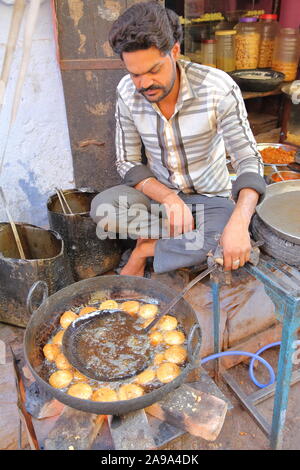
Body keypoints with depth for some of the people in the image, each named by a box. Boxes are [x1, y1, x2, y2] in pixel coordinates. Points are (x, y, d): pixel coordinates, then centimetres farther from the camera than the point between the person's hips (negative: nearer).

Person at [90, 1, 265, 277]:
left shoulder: (218, 88, -22)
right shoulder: (127, 92, -12)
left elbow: (249, 161, -21)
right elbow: (128, 163, -7)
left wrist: (239, 223, -39)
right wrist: (168, 198, -26)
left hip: (210, 198, -1)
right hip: (159, 193, 2)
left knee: (229, 254, -32)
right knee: (102, 209, -27)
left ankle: (145, 250, -7)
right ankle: (195, 236, -8)